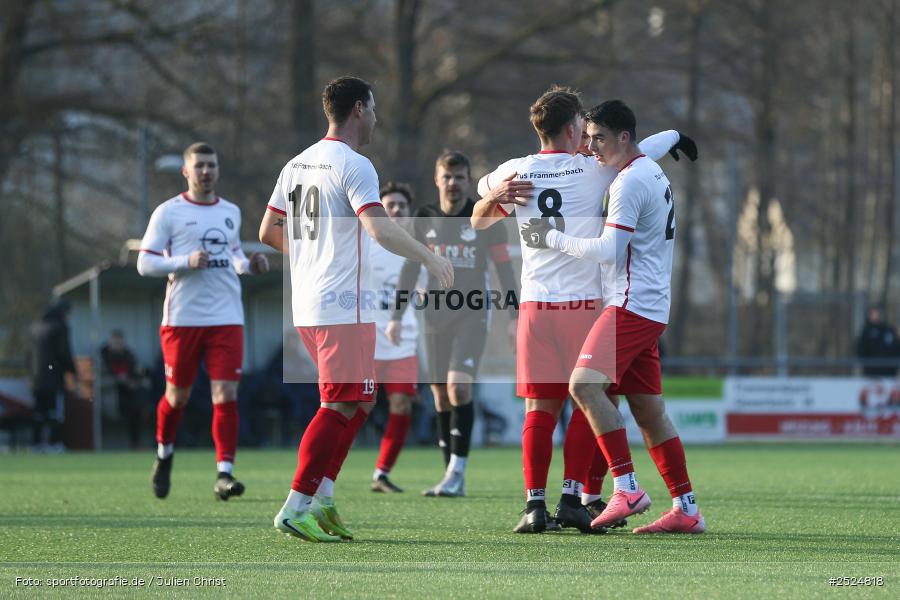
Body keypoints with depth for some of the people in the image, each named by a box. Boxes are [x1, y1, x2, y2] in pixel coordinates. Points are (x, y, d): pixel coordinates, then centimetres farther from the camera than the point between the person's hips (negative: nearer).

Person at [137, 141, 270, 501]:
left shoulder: (231, 212, 13)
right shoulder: (168, 212, -1)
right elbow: (144, 263, -4)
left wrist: (248, 265, 5)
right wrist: (186, 262, -18)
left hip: (226, 318, 3)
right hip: (182, 318, -2)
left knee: (226, 395, -10)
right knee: (177, 395, 7)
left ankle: (224, 474, -12)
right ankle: (164, 455, 34)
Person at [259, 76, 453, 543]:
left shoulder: (296, 165, 15)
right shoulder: (353, 166, -11)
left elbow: (269, 232, 19)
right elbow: (380, 229, -23)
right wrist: (429, 258, -13)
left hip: (307, 307, 9)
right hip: (344, 307, -9)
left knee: (360, 401, 16)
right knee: (340, 407, -8)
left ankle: (322, 499, 8)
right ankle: (297, 508, -13)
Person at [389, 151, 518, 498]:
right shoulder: (424, 219, 6)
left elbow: (503, 268, 0)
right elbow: (410, 269, 13)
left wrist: (515, 317, -4)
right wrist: (397, 316, 8)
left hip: (473, 313, -4)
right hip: (436, 313, 4)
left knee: (459, 386, -19)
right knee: (441, 395, 2)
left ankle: (457, 470, -14)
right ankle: (452, 477, 9)